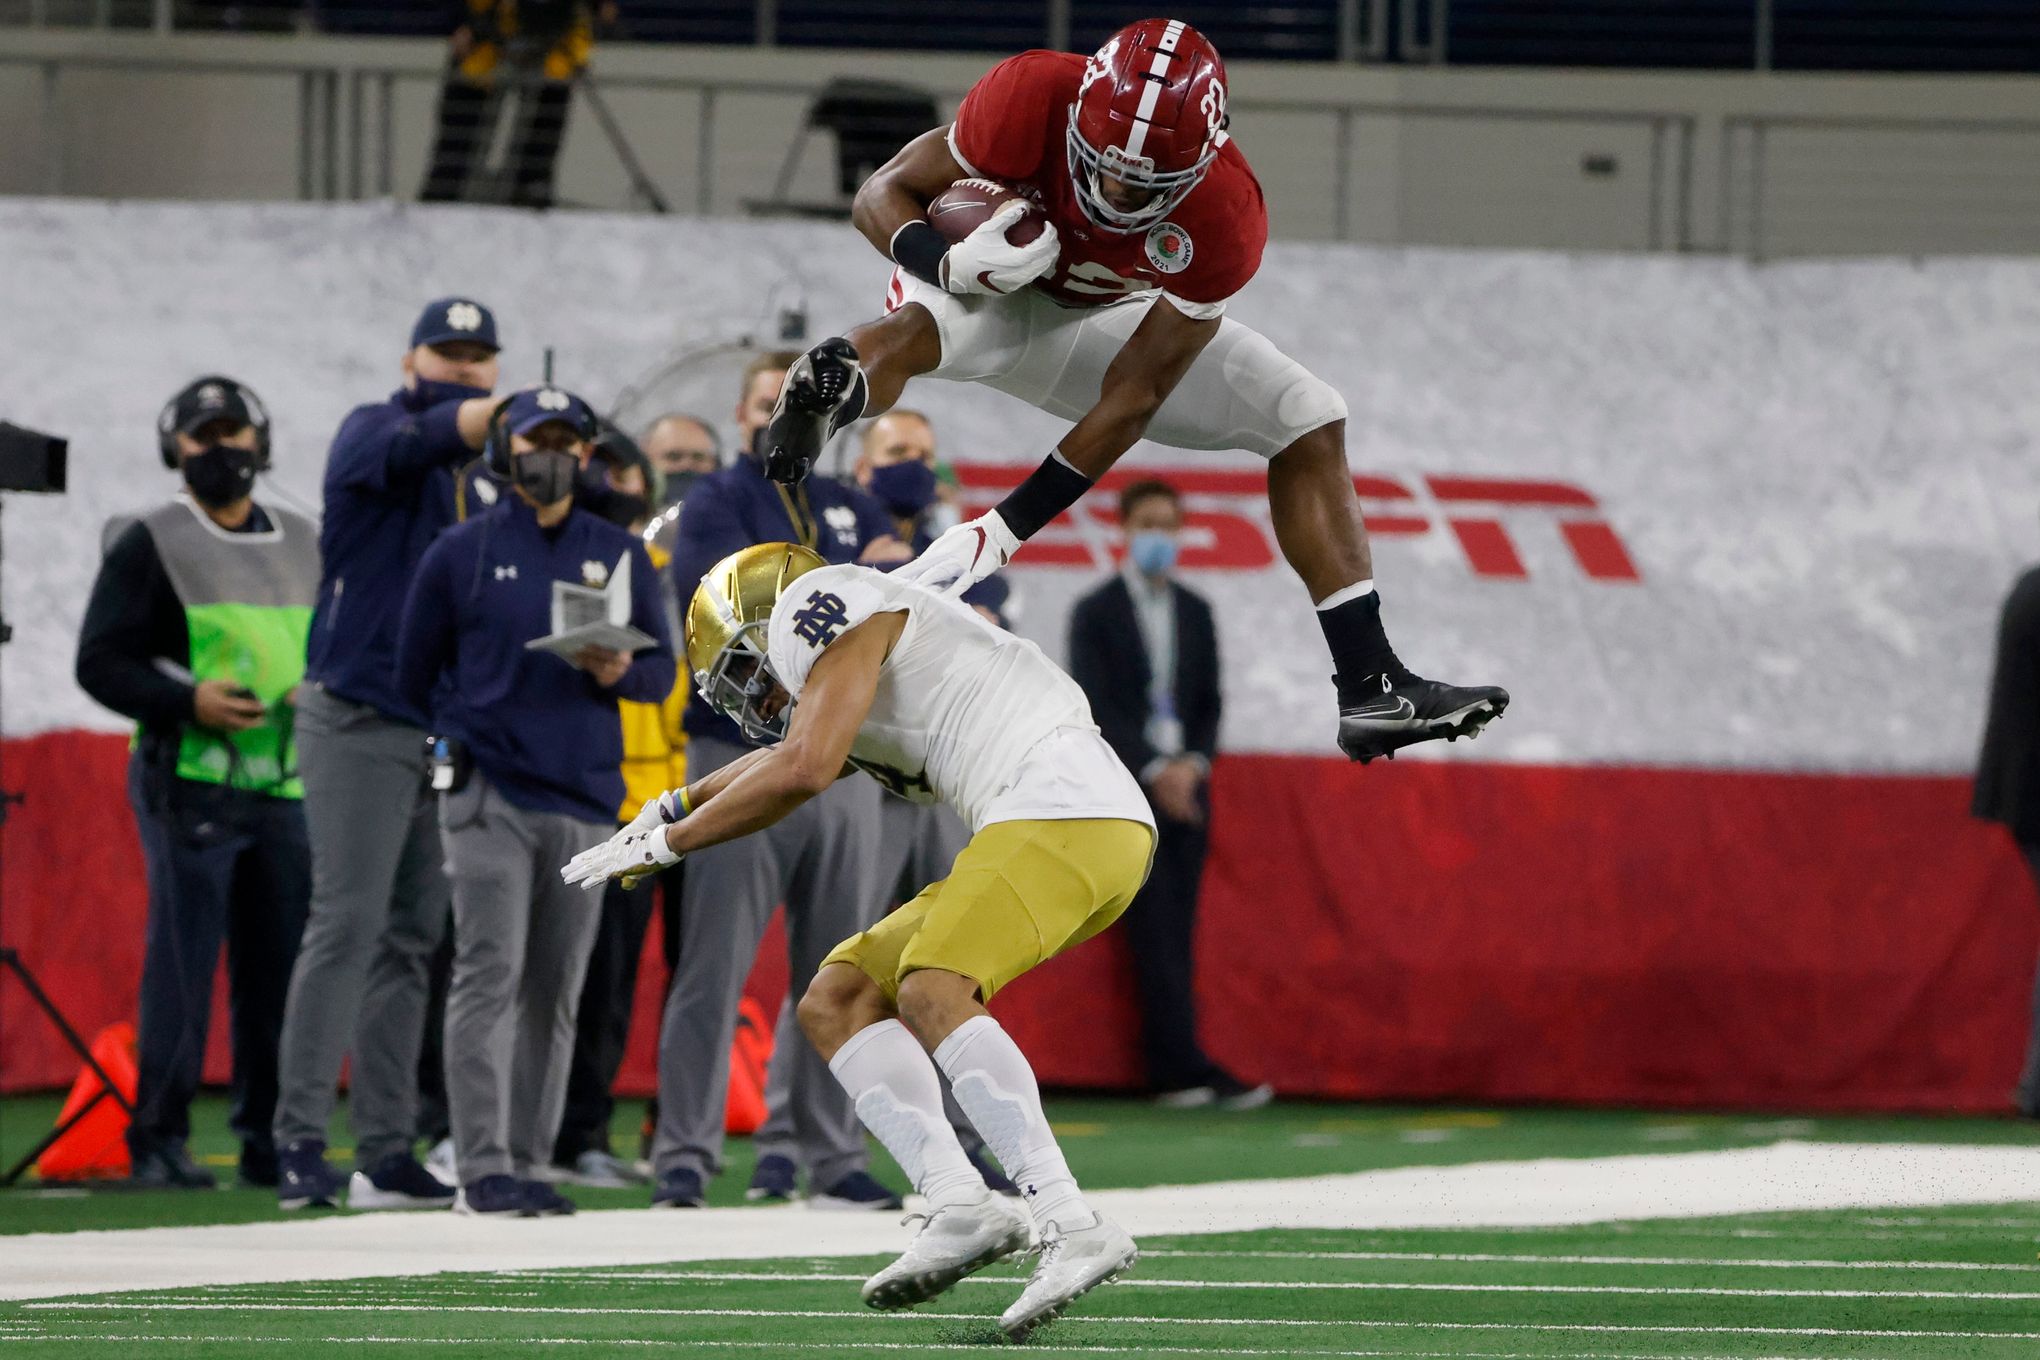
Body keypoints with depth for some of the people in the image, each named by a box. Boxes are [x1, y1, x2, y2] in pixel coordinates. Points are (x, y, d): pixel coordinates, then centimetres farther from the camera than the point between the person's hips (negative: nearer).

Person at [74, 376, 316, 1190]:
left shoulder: (306, 548, 17)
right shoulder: (150, 545, 2)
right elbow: (101, 661, -3)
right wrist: (187, 701, -17)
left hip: (288, 785, 5)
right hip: (191, 781, -5)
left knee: (280, 966, 5)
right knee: (182, 964, -8)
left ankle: (269, 1140, 12)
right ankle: (158, 1140, -4)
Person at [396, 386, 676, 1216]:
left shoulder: (619, 555, 13)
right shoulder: (462, 553, 5)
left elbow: (661, 670, 11)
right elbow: (415, 674, 12)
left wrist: (619, 673, -9)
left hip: (586, 797, 3)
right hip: (489, 796, -3)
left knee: (556, 992, 4)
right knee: (490, 976, -11)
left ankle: (528, 1164, 9)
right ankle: (483, 1170, -14)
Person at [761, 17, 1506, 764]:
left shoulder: (1223, 222, -29)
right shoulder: (1032, 100, -35)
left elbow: (1131, 400, -26)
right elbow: (884, 195, -22)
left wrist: (1002, 533, -29)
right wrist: (952, 264, -46)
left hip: (1098, 320, 3)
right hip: (986, 290, -3)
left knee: (1308, 421, -6)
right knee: (915, 330, -40)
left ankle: (1372, 688, -6)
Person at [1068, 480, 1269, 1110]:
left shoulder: (1195, 611, 15)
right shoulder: (1096, 613, 0)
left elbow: (1209, 702, 13)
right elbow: (1096, 705, -7)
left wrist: (1192, 764, -5)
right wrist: (1154, 771, -14)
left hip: (1185, 786, 5)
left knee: (1175, 933, 2)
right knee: (1155, 932, -10)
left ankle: (1170, 1070, 1)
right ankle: (1188, 1066, -16)